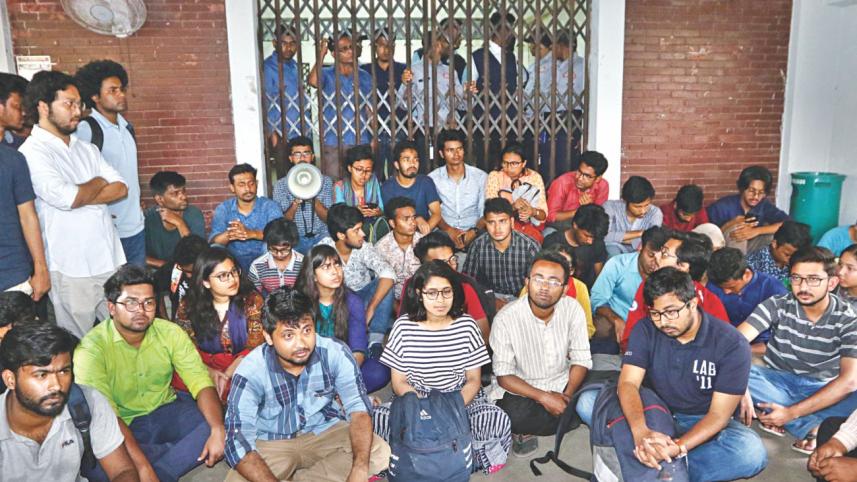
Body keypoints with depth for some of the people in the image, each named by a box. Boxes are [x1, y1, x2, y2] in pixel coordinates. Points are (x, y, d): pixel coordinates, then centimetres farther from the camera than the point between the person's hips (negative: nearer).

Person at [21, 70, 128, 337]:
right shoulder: (32, 152, -8)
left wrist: (81, 197, -11)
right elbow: (65, 197, -21)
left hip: (110, 259, 6)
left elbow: (121, 188, 5)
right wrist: (98, 183, -1)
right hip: (71, 268, -6)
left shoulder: (87, 149, 15)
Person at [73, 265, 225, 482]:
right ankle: (186, 453, -17)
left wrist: (218, 430, -30)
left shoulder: (170, 333, -5)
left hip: (166, 413, 4)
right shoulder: (91, 349, -18)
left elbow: (201, 382, -12)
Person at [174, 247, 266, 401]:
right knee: (180, 381, -29)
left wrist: (227, 375, -21)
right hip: (205, 367, 1)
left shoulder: (252, 301, -6)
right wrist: (210, 373, -22)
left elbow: (254, 347, -9)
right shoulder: (188, 307, -3)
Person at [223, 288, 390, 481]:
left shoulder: (336, 354, -20)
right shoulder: (250, 372, -24)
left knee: (379, 453, -21)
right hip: (272, 443, -2)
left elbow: (358, 407, -18)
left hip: (325, 432, 2)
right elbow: (238, 442, -27)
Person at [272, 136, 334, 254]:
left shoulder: (325, 181, 7)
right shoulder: (281, 184, 5)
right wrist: (296, 202, -20)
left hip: (322, 237, 1)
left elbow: (329, 218, 0)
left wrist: (314, 199, -17)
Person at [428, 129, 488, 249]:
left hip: (473, 234, 1)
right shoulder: (433, 178, 5)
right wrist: (449, 230, -18)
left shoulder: (481, 176, 6)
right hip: (444, 233, -1)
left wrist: (474, 231, -17)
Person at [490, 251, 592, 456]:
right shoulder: (506, 318, -19)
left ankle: (527, 429, -3)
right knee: (515, 416, -36)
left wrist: (567, 396, -21)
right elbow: (504, 375, -15)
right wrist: (543, 397, -25)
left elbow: (581, 360, -5)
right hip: (520, 388, -4)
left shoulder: (572, 309, -10)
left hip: (561, 383, 5)